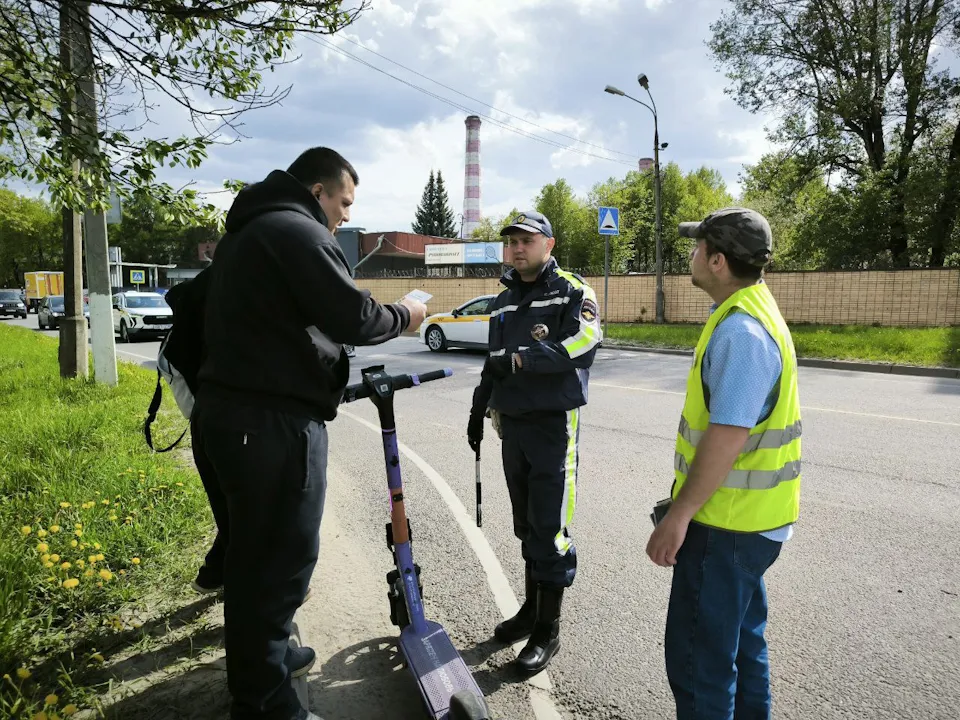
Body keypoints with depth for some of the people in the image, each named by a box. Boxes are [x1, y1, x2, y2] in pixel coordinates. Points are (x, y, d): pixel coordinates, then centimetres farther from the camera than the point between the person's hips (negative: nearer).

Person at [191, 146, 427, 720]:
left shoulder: (251, 229, 20)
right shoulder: (298, 231, -12)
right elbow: (353, 317, -18)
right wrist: (403, 317, 0)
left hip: (235, 409, 11)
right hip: (275, 420, -11)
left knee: (255, 548, 21)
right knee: (284, 554, -1)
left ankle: (264, 655, 39)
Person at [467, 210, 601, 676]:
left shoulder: (572, 291, -4)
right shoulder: (503, 301, 16)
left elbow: (584, 340, -22)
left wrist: (523, 358, -26)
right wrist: (479, 411, 19)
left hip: (554, 423, -6)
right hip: (513, 423, 7)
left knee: (550, 527, -2)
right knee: (525, 523, 15)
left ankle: (548, 629, 10)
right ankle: (531, 607, 30)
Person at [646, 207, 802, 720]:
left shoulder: (740, 331, -23)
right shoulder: (753, 312, 10)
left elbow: (727, 435, -28)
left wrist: (679, 515, -23)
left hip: (727, 522, -10)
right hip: (746, 517, 10)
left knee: (698, 653, 2)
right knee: (741, 639, 23)